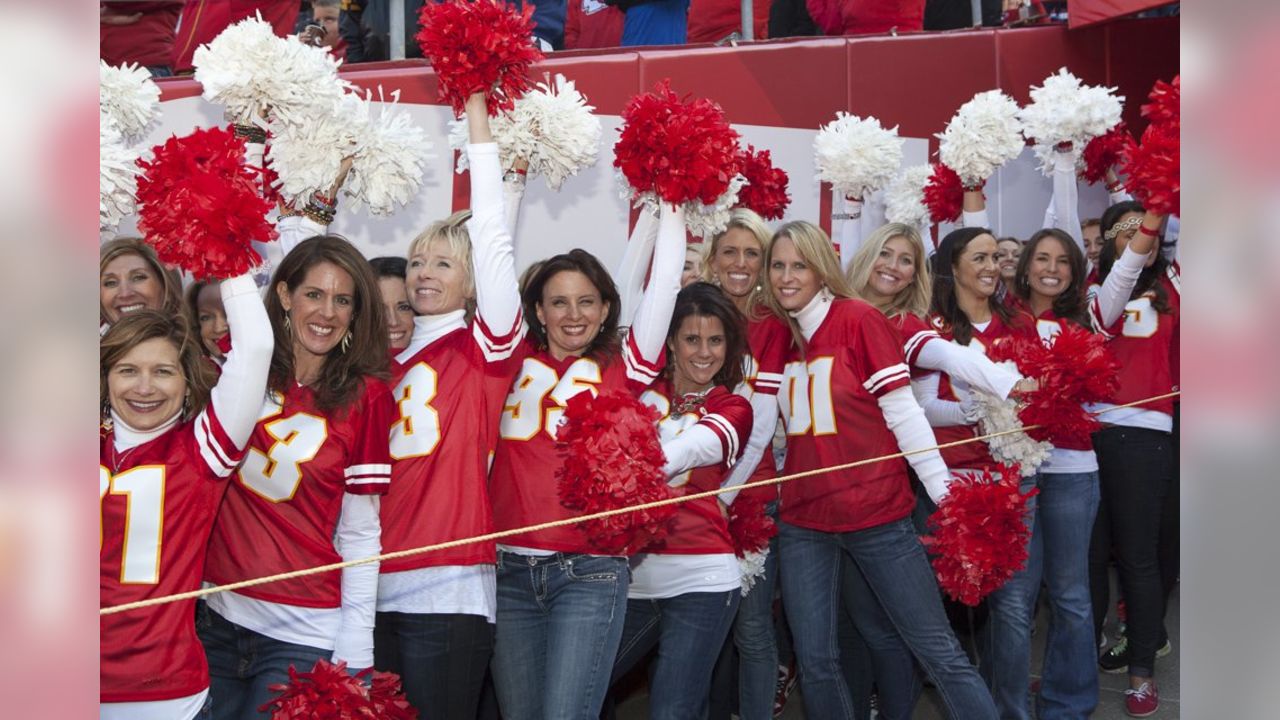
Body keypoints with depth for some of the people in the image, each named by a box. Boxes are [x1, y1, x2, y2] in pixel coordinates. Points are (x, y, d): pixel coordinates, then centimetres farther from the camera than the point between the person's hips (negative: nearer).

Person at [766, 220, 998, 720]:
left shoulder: (860, 319, -7)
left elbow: (902, 412, -10)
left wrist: (945, 494, -13)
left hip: (878, 517, -5)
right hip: (803, 523, 5)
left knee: (935, 648, 0)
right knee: (815, 660, 7)